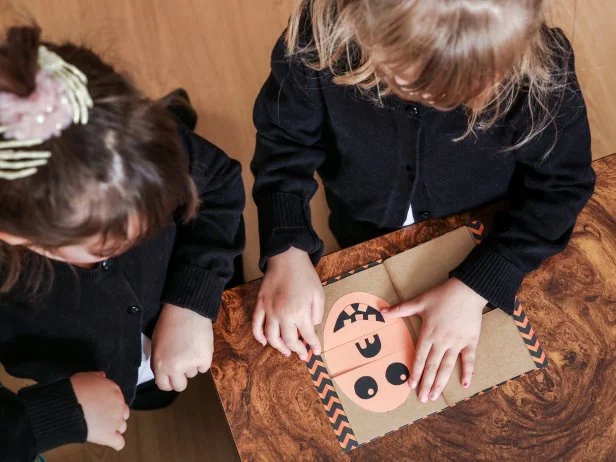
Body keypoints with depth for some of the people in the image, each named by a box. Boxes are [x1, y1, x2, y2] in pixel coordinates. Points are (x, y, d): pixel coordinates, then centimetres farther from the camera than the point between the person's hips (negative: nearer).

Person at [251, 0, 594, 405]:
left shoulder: (540, 69, -35)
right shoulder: (322, 33, -35)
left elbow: (560, 186, -23)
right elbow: (284, 141, -20)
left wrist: (476, 285, -33)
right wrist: (288, 251, -34)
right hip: (363, 241, 1)